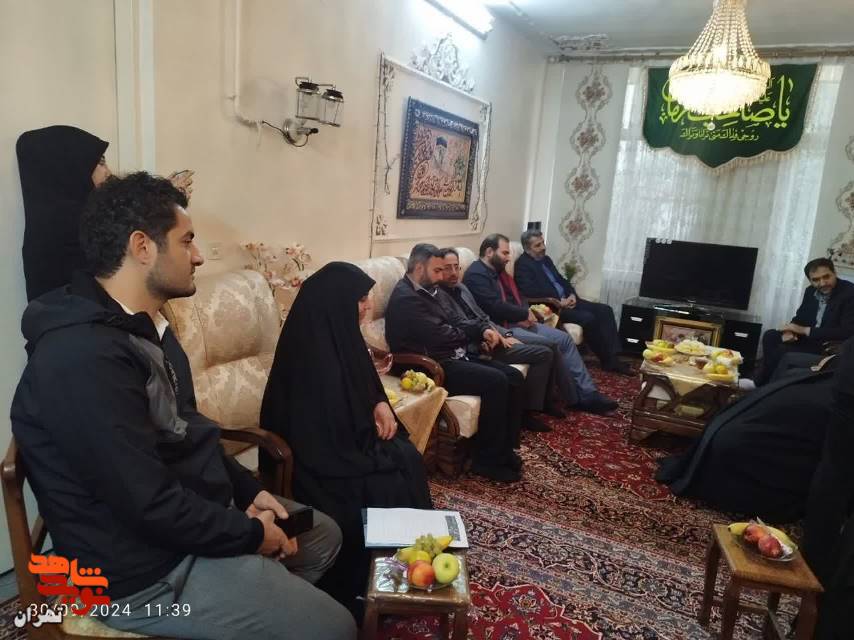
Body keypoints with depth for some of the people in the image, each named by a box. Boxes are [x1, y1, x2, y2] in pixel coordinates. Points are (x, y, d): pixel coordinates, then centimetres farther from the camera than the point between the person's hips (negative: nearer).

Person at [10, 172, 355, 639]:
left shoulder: (145, 328, 6)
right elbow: (152, 507, -30)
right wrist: (250, 534, -15)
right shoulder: (85, 358, -30)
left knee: (324, 534, 20)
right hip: (149, 568, -10)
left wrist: (248, 491, 3)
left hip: (189, 512, 10)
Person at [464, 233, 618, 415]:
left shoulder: (499, 272, 19)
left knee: (564, 338, -2)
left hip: (518, 322, 10)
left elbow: (517, 298, 20)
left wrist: (526, 314, -3)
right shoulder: (476, 275, -13)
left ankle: (588, 393, -1)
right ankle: (576, 399, -5)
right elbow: (495, 307, -23)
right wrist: (525, 314, -10)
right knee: (552, 345, -22)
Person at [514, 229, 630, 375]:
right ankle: (606, 360, -9)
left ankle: (613, 358, -10)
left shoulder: (546, 259, 18)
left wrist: (572, 295, 1)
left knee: (605, 310, -7)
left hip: (566, 300, 9)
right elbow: (531, 292, -23)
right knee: (588, 318, -27)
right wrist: (558, 301, -20)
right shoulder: (522, 265, -9)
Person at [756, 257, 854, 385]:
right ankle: (763, 381, 6)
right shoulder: (811, 291, 2)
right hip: (809, 336, 8)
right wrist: (790, 330, -13)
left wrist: (805, 330, -27)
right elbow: (800, 317, 12)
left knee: (781, 351, -22)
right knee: (769, 336, -1)